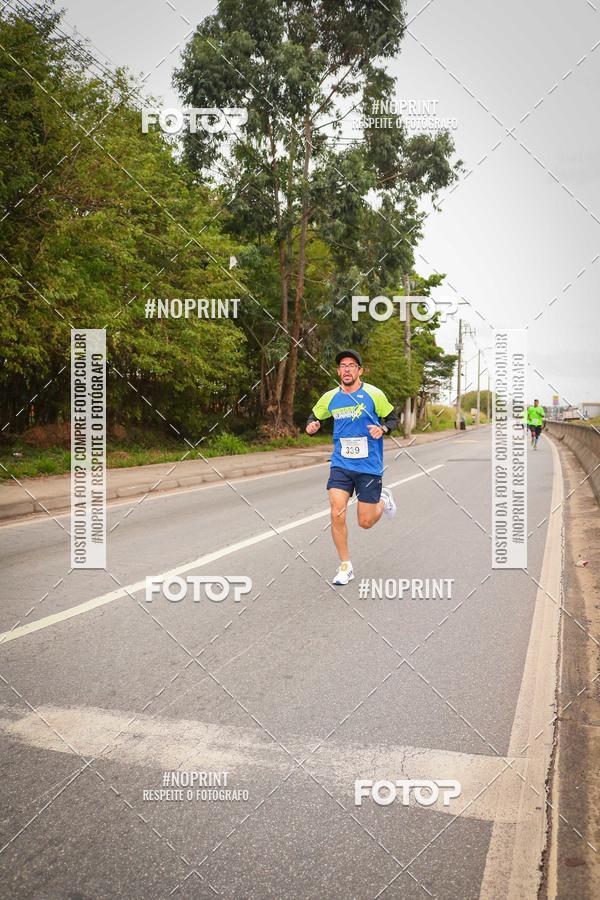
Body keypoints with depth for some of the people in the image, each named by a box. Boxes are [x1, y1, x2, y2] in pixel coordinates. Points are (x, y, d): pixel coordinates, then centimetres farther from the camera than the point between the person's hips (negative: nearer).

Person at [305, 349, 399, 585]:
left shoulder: (374, 394, -6)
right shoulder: (330, 397, 2)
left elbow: (393, 418, 5)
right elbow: (314, 415, 18)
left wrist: (382, 428, -17)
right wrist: (311, 425, -5)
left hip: (369, 466, -2)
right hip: (340, 465, 2)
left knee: (365, 522, 3)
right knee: (337, 514, -13)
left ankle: (383, 500, 38)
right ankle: (345, 566, 7)